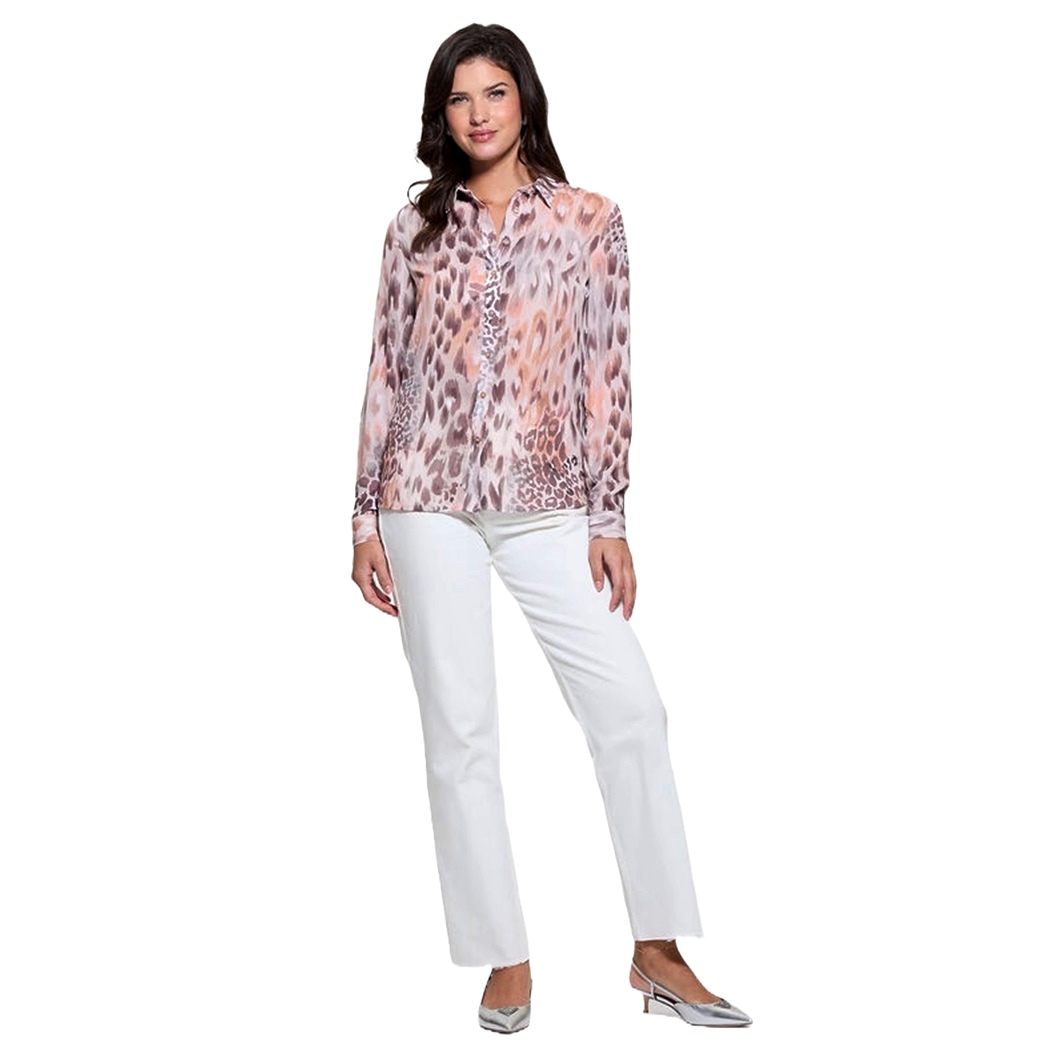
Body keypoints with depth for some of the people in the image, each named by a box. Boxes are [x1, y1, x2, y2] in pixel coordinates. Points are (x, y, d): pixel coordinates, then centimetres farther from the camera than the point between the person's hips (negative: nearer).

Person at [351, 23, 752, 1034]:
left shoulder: (588, 220, 5)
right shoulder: (416, 228, 8)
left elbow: (607, 374, 2)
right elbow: (386, 371, 8)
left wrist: (609, 519, -3)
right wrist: (366, 514, 4)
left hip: (549, 504, 0)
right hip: (430, 501, 1)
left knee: (631, 709, -5)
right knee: (459, 729, 1)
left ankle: (658, 953, 8)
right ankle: (505, 961, 13)